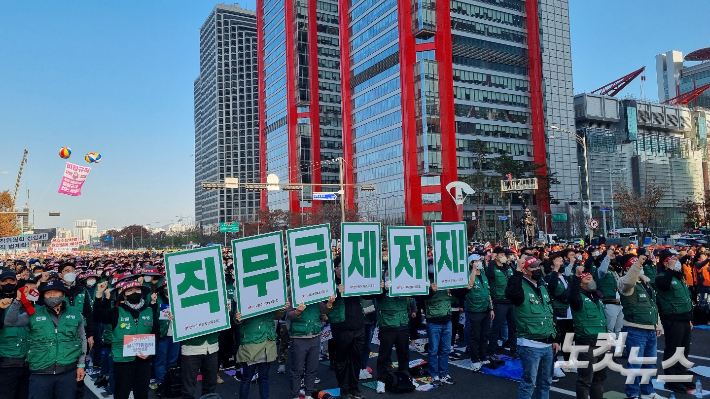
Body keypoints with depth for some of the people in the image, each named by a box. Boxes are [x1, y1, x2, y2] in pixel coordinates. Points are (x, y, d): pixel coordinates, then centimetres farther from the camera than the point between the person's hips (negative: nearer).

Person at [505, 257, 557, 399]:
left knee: (545, 381, 17)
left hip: (547, 344, 8)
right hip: (530, 345, -8)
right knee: (529, 382, 0)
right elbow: (511, 293, -39)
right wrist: (517, 271, -35)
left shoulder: (542, 288, 13)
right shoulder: (521, 287, -12)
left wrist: (554, 339, 18)